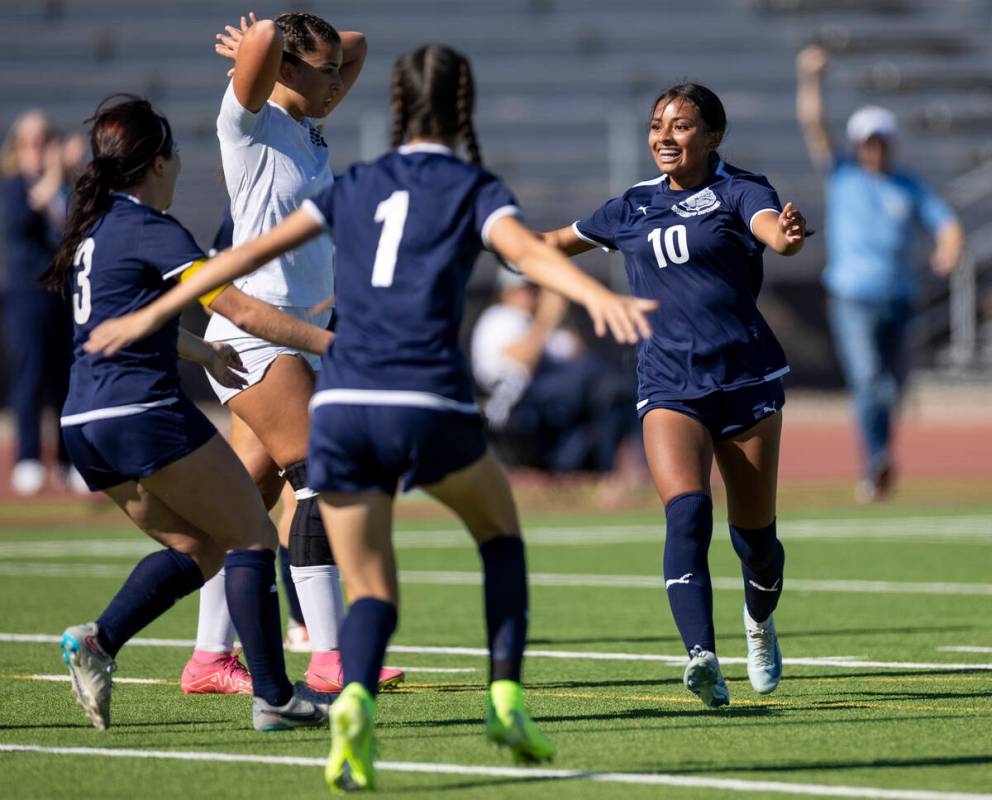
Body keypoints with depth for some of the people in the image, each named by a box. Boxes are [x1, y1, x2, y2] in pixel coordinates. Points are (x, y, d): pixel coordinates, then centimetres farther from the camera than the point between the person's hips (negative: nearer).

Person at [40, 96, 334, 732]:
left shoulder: (95, 227, 17)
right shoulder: (152, 230, -9)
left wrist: (205, 352, 46)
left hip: (85, 426, 9)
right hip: (144, 411, -9)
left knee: (198, 547, 16)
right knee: (251, 537, 1)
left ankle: (98, 640, -3)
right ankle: (273, 697, -5)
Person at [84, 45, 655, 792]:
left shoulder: (357, 186, 18)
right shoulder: (475, 191, 7)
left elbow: (249, 252, 19)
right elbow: (529, 252, -14)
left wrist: (151, 315, 27)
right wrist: (600, 297, -30)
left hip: (341, 407, 3)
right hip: (430, 403, -3)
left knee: (372, 593, 8)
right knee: (501, 532, 25)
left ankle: (355, 700, -24)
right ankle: (506, 698, 11)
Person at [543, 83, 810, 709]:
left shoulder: (739, 191, -1)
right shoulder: (633, 208, 12)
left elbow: (771, 228, -24)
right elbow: (562, 241, 29)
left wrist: (787, 234, -47)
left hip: (747, 376, -2)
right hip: (669, 384, 2)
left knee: (754, 534, 7)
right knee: (687, 513, -22)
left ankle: (761, 621, 41)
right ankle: (703, 657, -36)